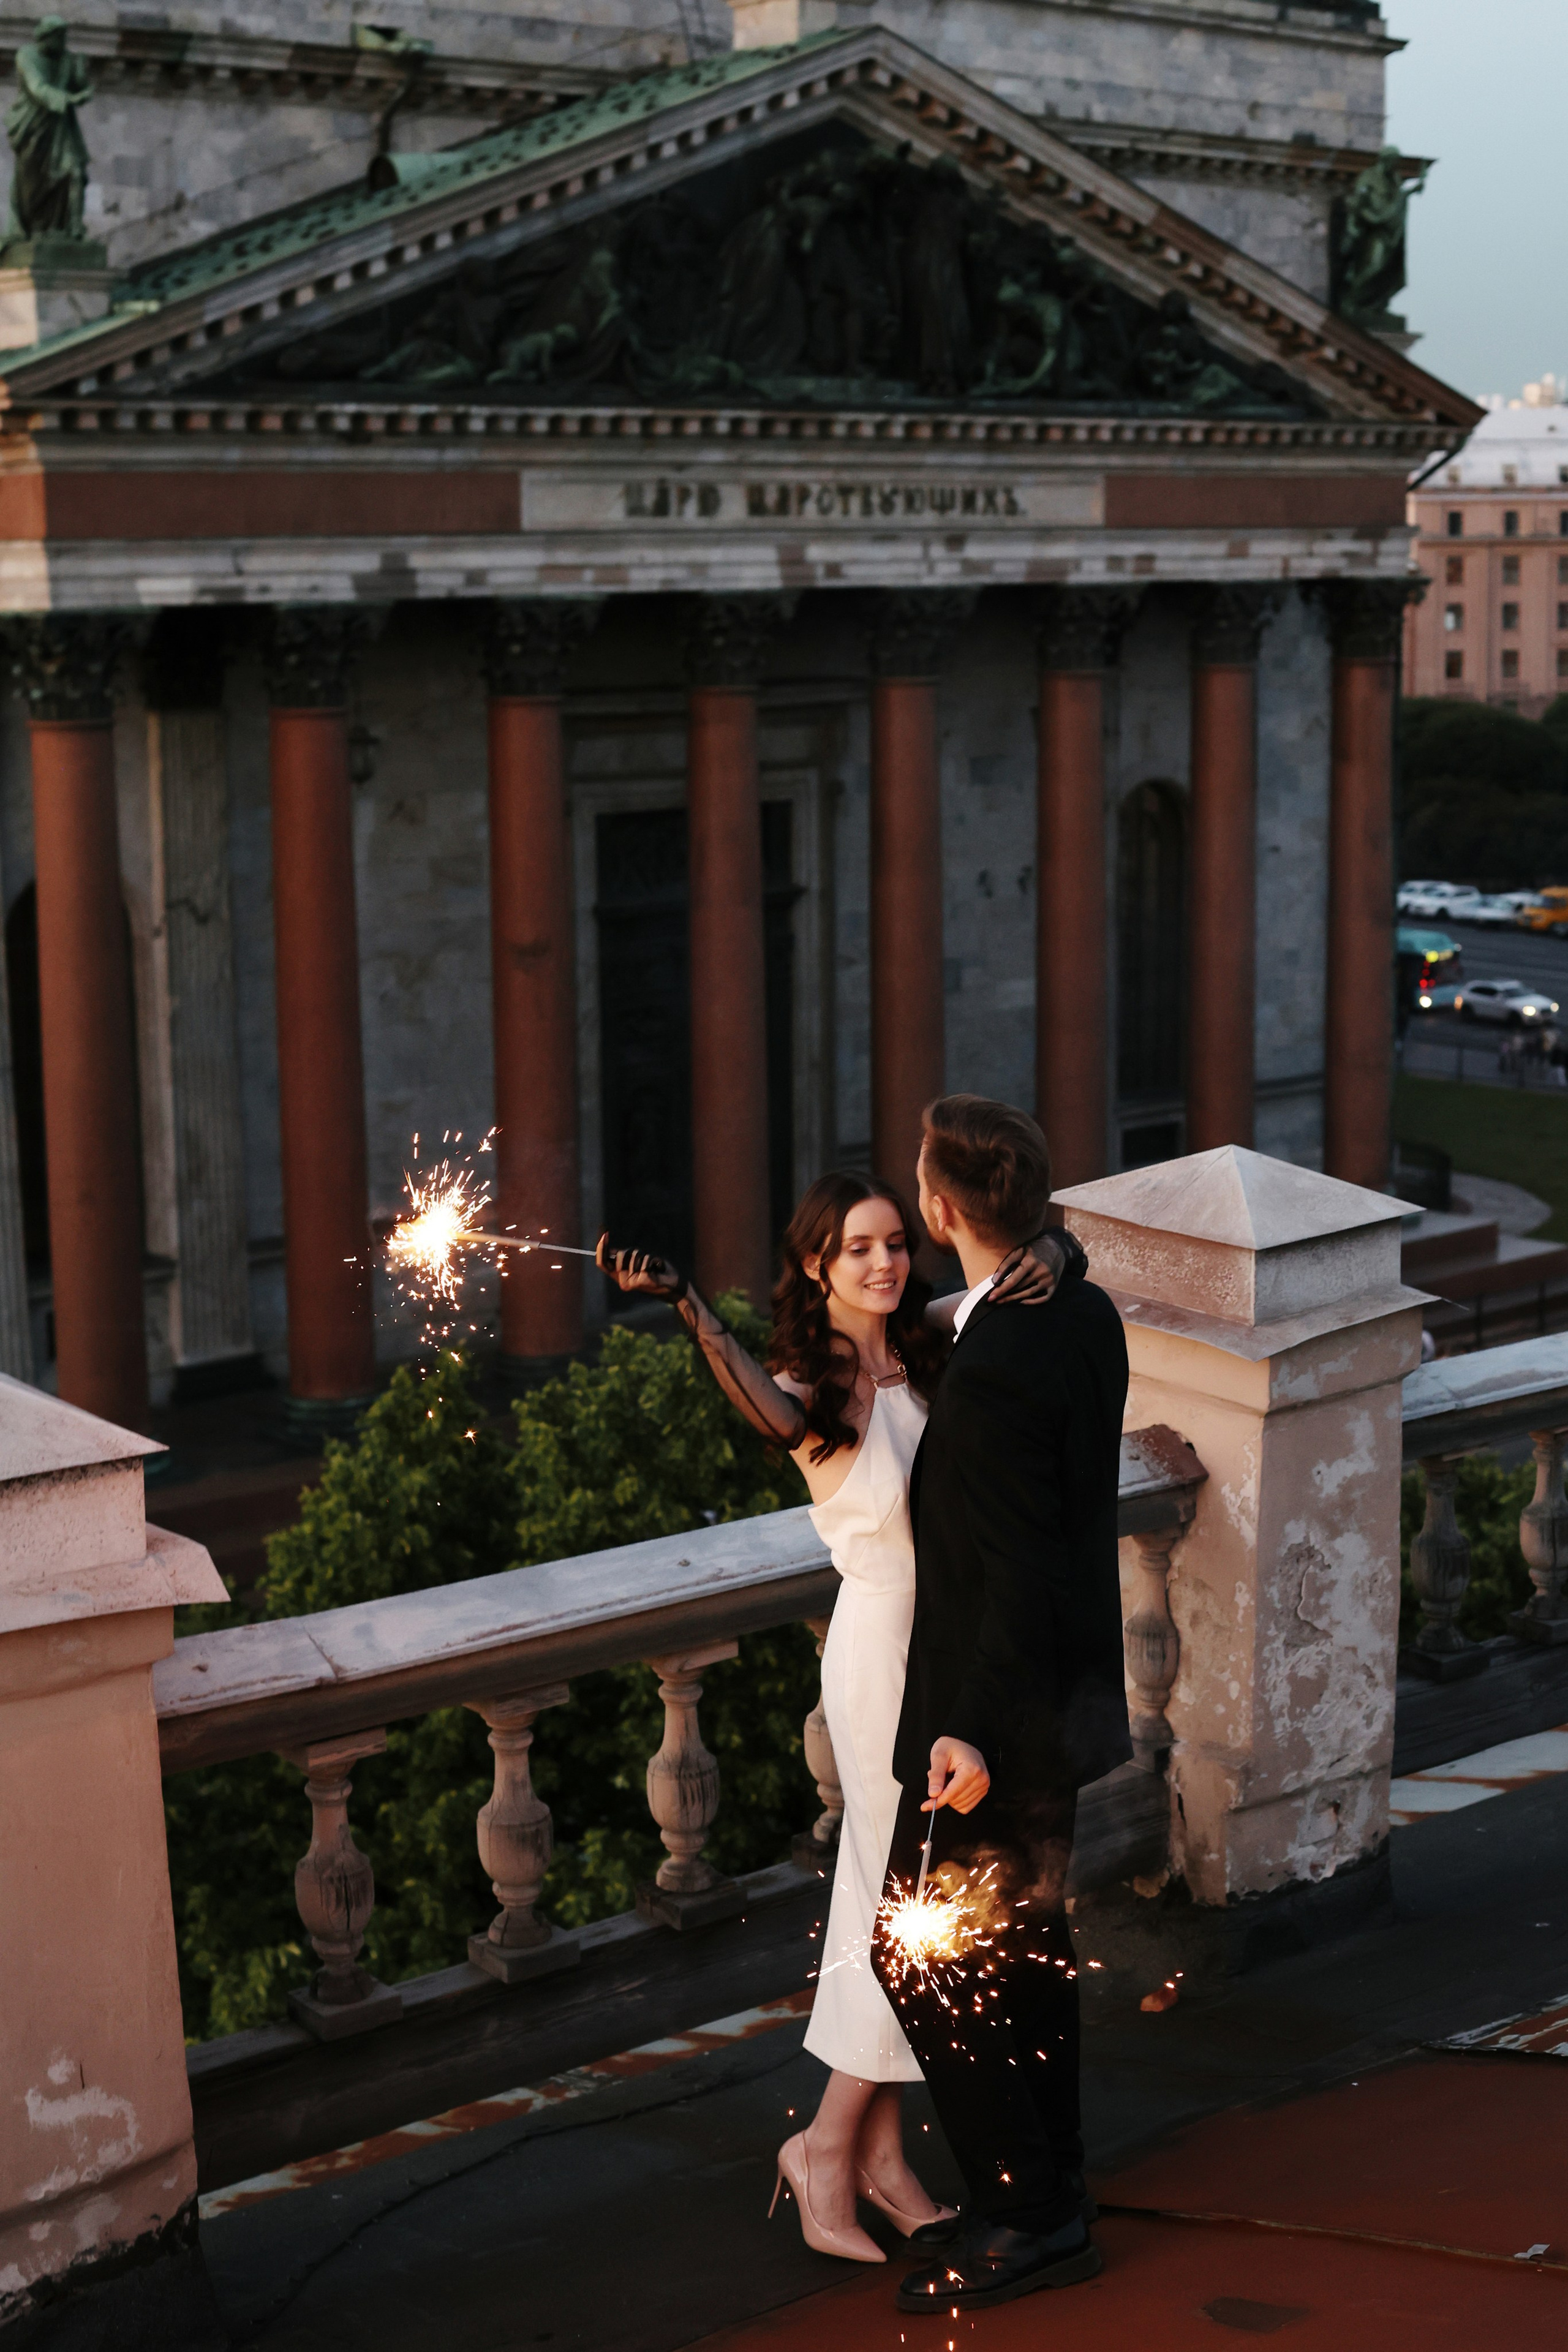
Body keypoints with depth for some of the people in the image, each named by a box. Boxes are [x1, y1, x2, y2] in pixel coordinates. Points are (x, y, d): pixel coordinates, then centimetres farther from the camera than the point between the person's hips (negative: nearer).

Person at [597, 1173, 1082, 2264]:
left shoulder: (934, 1338, 1)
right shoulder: (811, 1390, -15)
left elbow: (1060, 1251, 5)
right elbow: (774, 1416, -41)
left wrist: (1049, 1258, -21)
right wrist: (688, 1305, -55)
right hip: (887, 1653, -6)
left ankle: (881, 2150, 26)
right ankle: (829, 2145, 15)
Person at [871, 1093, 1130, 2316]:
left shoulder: (995, 1367, -26)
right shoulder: (1086, 1315, 1)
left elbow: (1021, 1570, -25)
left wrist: (971, 1733, -22)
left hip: (996, 1712, -9)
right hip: (1058, 1697, 10)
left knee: (919, 1957, 2)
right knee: (1027, 1941, 19)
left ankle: (1029, 2212, 10)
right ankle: (1050, 2192, 31)